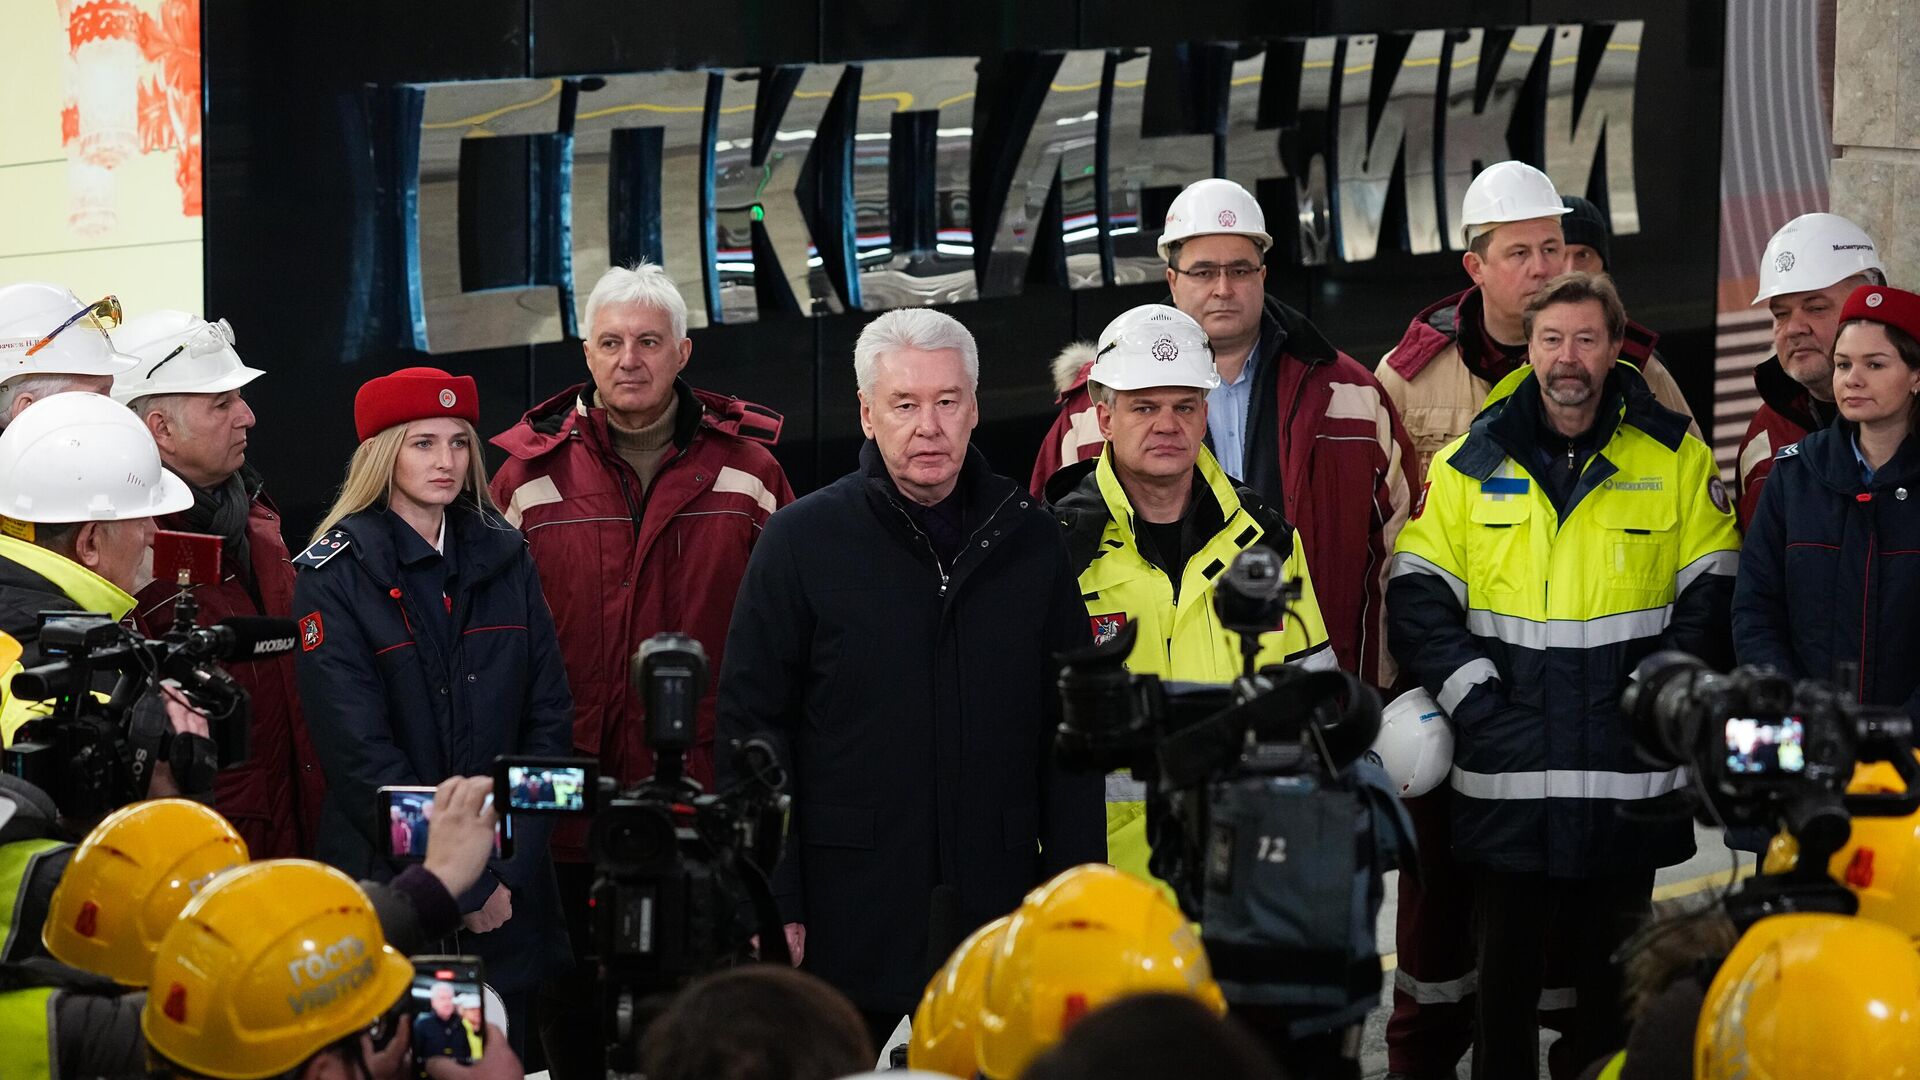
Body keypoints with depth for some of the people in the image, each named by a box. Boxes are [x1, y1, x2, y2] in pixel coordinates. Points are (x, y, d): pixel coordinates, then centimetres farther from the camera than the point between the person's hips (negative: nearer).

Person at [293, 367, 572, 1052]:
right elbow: (359, 753, -12)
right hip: (388, 886, -4)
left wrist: (508, 869, -6)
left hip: (510, 896, 4)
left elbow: (548, 715, 6)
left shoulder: (504, 558, 9)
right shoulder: (334, 575, -6)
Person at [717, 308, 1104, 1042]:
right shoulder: (801, 541, -1)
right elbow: (751, 728, -1)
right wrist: (772, 904, -7)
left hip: (998, 918, 2)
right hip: (851, 920, -2)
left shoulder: (1030, 540, 8)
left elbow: (1069, 732, 11)